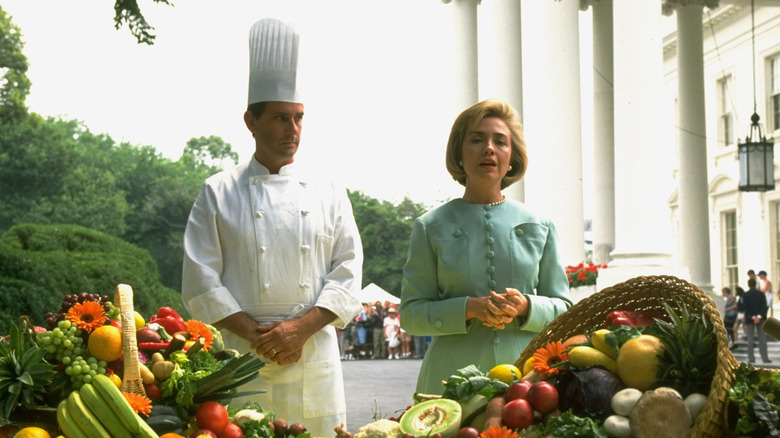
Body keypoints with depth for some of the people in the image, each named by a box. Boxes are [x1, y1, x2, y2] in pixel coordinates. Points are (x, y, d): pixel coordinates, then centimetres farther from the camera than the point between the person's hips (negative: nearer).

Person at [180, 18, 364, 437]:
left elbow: (347, 275, 4)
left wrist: (300, 328, -10)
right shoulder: (218, 193, 5)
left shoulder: (329, 195, 11)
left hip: (315, 353, 2)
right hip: (242, 357, -2)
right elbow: (201, 280, -1)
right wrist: (255, 334, -11)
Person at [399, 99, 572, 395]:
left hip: (525, 373, 1)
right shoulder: (431, 227, 6)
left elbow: (562, 309, 12)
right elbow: (411, 314, 2)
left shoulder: (540, 226, 10)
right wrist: (469, 308, -14)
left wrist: (526, 307, -10)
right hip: (452, 378, -1)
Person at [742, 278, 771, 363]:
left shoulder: (745, 295, -4)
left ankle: (751, 357, -1)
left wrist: (752, 317, -12)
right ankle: (764, 357, 0)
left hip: (750, 319, -1)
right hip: (761, 319, 1)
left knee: (750, 338, 3)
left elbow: (746, 308, -12)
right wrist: (759, 316, -16)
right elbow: (764, 306, -8)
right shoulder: (761, 294, 1)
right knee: (762, 337, 4)